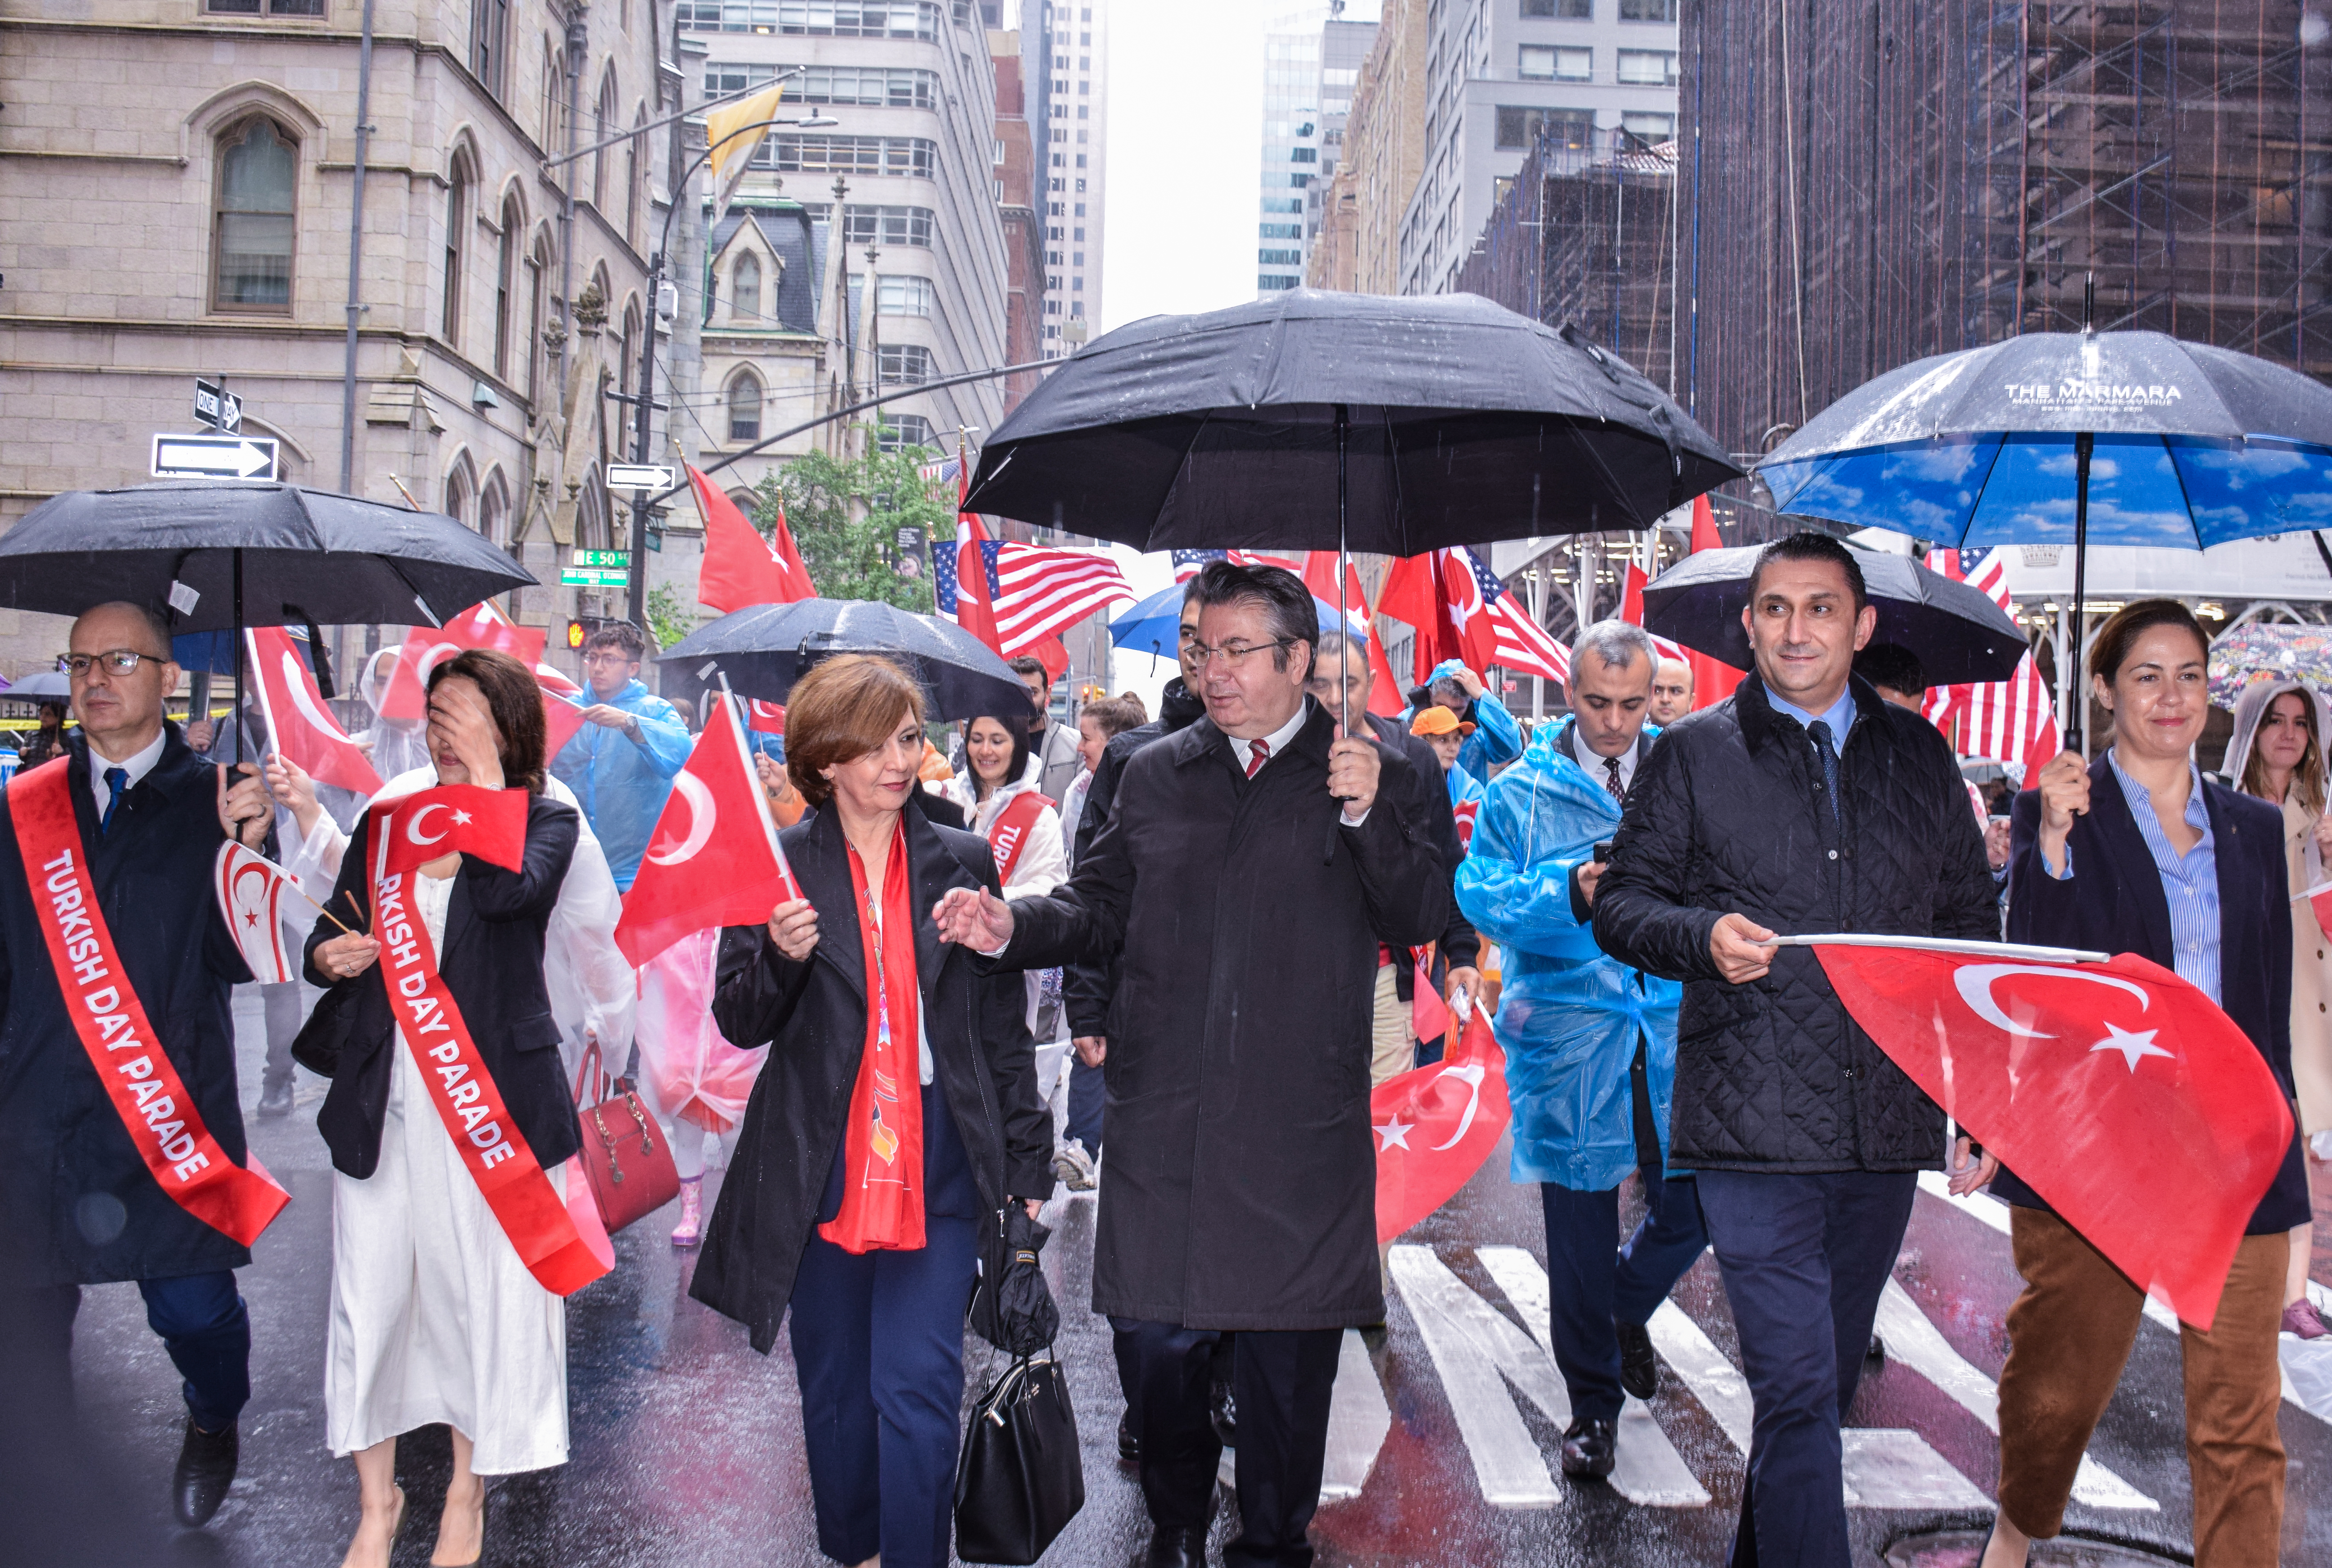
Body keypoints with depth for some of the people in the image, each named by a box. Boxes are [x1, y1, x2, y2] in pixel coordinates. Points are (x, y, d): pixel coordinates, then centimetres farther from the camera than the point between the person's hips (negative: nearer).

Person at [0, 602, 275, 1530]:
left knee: (193, 1309, 0)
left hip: (171, 1115, -3)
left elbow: (240, 959, -6)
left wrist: (249, 852, -21)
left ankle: (213, 1426, 33)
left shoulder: (216, 801, 0)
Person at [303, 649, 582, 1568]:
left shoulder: (547, 822, -1)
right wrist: (329, 958, -5)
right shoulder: (385, 823, 11)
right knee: (369, 1296, 6)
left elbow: (507, 890, -23)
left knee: (486, 1294, 5)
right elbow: (329, 939, 17)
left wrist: (487, 776, -16)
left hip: (494, 1098, -3)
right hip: (383, 1096, 4)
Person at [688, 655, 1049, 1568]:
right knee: (834, 1388, 15)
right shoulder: (779, 866, -1)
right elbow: (741, 1023, -1)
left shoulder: (964, 862, 3)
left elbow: (1003, 1028, 7)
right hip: (820, 1173, 1)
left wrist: (1026, 1164, 6)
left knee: (918, 1389, -7)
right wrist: (779, 956, -22)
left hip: (938, 1172, 0)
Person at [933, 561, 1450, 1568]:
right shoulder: (1153, 777, 13)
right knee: (1154, 1337, 5)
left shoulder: (1381, 780, 5)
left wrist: (1369, 817, -17)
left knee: (1289, 1353, 7)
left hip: (1300, 1130, -2)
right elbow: (1100, 910, 13)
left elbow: (1420, 921, -3)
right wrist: (1013, 927, -5)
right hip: (1162, 1119, 2)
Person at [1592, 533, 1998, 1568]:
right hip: (1754, 1126, -4)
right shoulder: (1692, 755, 3)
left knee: (1825, 1382, 16)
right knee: (1797, 1388, -9)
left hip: (1888, 1122, 4)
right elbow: (1621, 902, 3)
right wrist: (1704, 935, -18)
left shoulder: (1918, 754, 12)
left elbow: (1970, 921, 16)